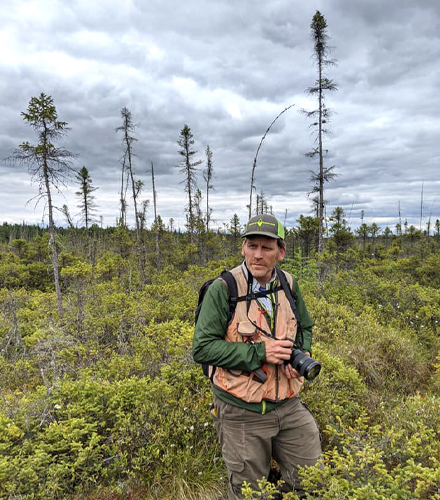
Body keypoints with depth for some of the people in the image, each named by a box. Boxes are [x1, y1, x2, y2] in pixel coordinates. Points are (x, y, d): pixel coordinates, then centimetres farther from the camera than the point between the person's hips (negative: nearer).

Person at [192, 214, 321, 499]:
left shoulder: (288, 285, -1)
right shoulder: (223, 289, -17)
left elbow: (305, 327, 15)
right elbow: (202, 348, -18)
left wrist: (303, 353, -6)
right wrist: (259, 352, -23)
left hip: (289, 405, 5)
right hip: (243, 414, -4)